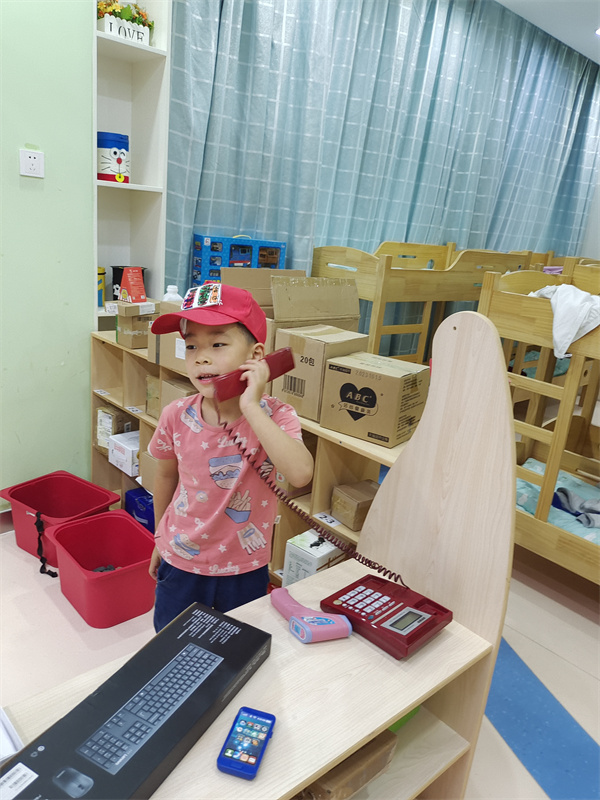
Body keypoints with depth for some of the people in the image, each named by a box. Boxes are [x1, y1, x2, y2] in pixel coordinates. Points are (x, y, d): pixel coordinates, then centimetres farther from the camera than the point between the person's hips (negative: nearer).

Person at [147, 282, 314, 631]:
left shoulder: (275, 416, -21)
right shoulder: (177, 416, -15)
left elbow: (301, 473, -40)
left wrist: (250, 406, -39)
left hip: (245, 571, -1)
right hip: (181, 565, 2)